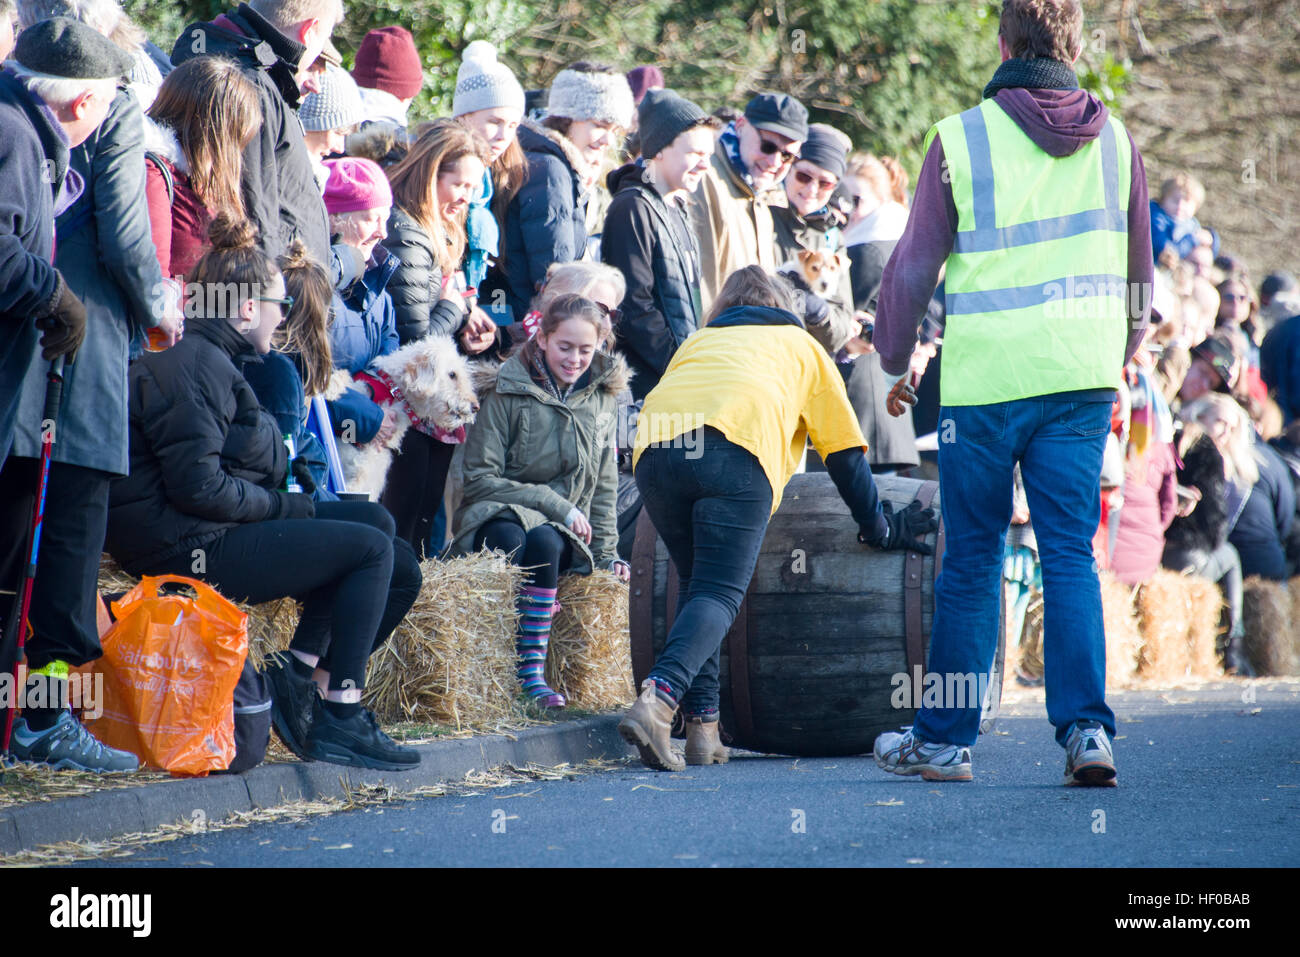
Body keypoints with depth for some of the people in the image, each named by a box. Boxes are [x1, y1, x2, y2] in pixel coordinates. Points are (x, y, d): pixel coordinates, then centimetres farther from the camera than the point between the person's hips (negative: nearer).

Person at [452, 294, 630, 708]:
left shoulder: (600, 396, 11)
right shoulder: (509, 393, -3)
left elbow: (604, 484, 20)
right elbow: (479, 479, -6)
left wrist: (605, 551, 11)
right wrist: (555, 503, -13)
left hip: (562, 532, 3)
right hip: (497, 517, -3)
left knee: (544, 542, -34)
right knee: (511, 540, -39)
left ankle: (533, 673, -34)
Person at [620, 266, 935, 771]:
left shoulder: (696, 342, 40)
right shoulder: (801, 345, 32)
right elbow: (845, 450, 29)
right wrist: (879, 528, 38)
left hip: (655, 445, 3)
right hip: (736, 445, -3)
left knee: (696, 583, 18)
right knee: (718, 594, -5)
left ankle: (702, 727, 8)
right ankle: (657, 699, -29)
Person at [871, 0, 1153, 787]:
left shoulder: (960, 139, -4)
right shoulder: (1116, 143, 7)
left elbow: (915, 264, 1)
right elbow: (1140, 274, 16)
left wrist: (896, 360, 15)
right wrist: (1118, 360, 29)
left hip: (986, 376, -2)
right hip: (1083, 376, 2)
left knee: (973, 558, 6)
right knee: (1071, 553, 5)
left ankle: (946, 738, 14)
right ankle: (1087, 728, -6)